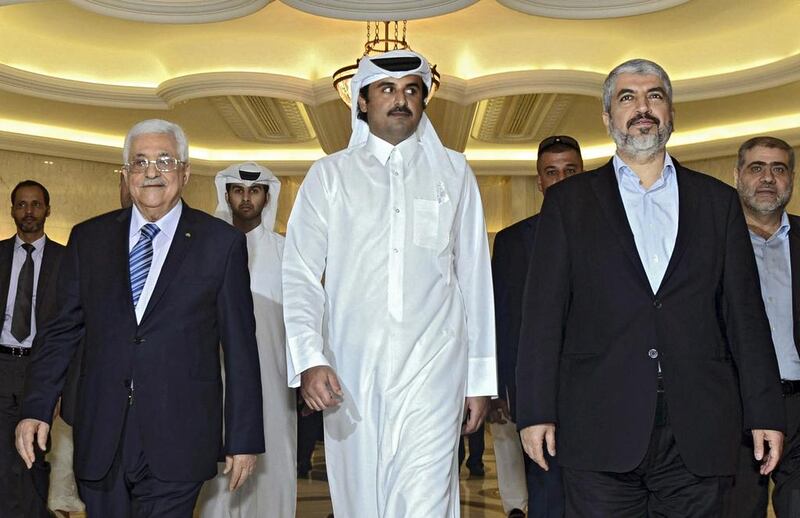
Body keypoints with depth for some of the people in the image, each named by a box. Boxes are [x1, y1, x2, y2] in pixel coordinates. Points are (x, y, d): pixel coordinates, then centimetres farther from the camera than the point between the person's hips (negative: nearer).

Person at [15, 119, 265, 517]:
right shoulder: (88, 239, 10)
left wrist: (244, 438, -1)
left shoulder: (221, 242, 1)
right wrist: (36, 408, -2)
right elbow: (62, 331, 10)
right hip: (99, 439, 3)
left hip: (176, 443, -2)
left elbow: (240, 347, 1)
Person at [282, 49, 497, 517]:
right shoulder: (330, 174, 9)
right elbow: (301, 275, 3)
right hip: (350, 372, 1)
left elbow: (475, 278, 11)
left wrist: (481, 376, 8)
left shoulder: (453, 172, 11)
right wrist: (310, 359, -11)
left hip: (432, 372, -1)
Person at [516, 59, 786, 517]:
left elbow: (745, 312, 10)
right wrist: (536, 411, -3)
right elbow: (544, 312, 3)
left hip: (698, 434, 2)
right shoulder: (569, 201, 9)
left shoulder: (718, 201, 13)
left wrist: (765, 414, 4)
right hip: (601, 431, -1)